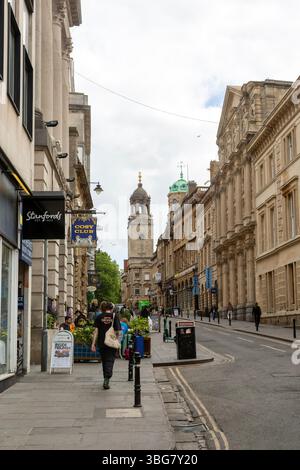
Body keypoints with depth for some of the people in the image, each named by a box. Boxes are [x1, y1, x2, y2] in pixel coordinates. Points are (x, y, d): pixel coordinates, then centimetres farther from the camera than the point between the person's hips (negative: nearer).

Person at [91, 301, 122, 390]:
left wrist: (93, 343, -3)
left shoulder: (99, 317, 2)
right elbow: (118, 331, -5)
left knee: (104, 361, 17)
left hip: (102, 343, 2)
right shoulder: (115, 316, -3)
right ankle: (106, 380, -18)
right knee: (110, 361, -1)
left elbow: (96, 331, -3)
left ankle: (106, 379, 27)